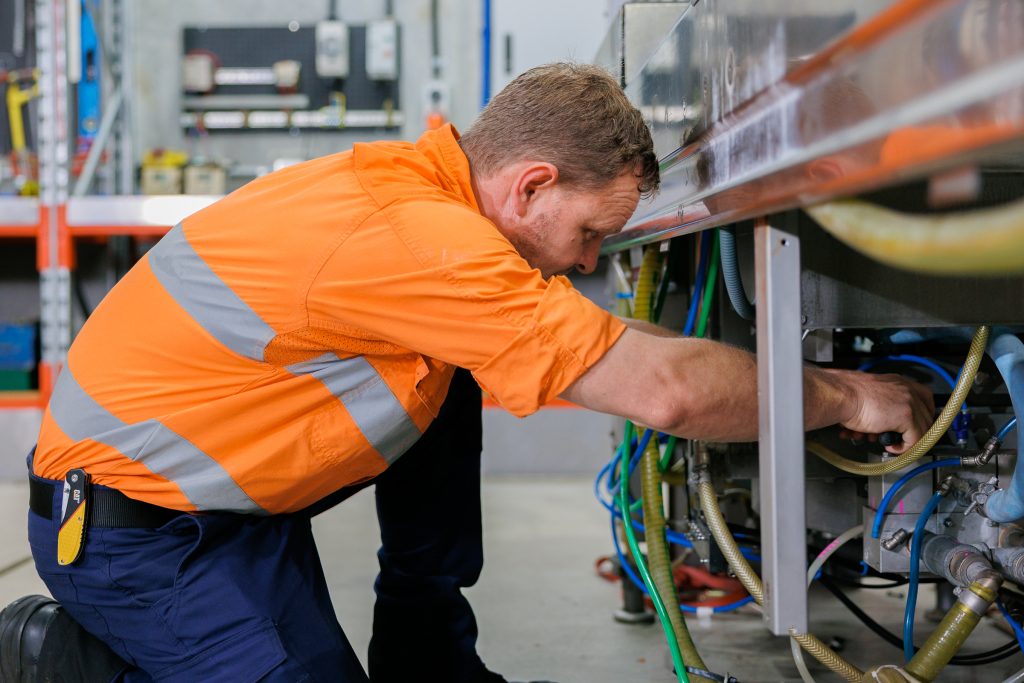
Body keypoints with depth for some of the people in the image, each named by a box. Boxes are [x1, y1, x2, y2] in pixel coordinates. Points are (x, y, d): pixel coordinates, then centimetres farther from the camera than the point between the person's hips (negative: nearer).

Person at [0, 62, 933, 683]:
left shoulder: (411, 181, 0)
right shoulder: (425, 242, -29)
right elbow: (663, 390, -28)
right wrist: (844, 397, -13)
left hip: (215, 480, 9)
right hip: (129, 525, -9)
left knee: (450, 380, 3)